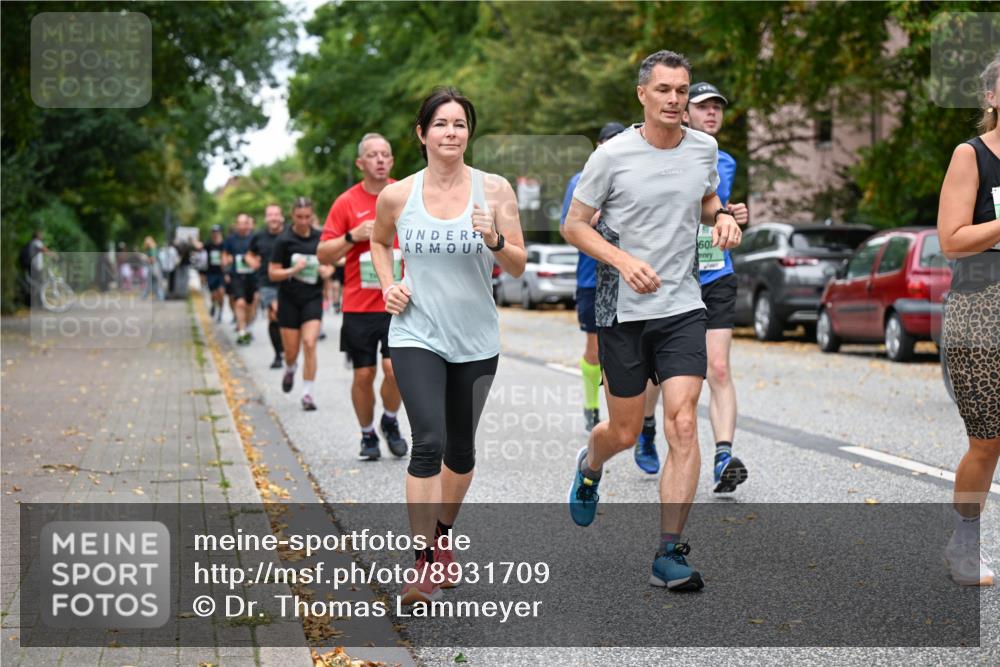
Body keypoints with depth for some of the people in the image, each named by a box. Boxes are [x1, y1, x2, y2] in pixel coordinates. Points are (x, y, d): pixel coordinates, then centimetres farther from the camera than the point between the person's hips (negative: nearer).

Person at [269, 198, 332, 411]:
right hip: (289, 299, -1)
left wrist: (327, 270, -8)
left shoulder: (320, 238, 1)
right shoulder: (284, 240, -6)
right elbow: (272, 273, -5)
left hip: (312, 299, 1)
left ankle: (307, 394, -8)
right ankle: (290, 370, 43)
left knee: (309, 343, -15)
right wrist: (294, 270, -21)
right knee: (291, 350, 6)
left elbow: (330, 264, 16)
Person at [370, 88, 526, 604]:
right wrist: (388, 284, 1)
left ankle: (443, 535, 37)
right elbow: (379, 241, 18)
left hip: (476, 340, 2)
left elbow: (518, 267, -1)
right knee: (428, 442, -16)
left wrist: (494, 240, -21)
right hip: (416, 335, -2)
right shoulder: (396, 195, -3)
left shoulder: (494, 190, -4)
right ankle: (423, 564, -9)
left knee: (460, 448, 12)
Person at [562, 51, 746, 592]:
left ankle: (669, 554, -5)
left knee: (682, 425, -11)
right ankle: (590, 466, 47)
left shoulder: (704, 148, 5)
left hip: (683, 307, 2)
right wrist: (624, 260, -18)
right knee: (625, 432, 8)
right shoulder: (612, 155, -8)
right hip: (622, 310, -2)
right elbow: (574, 225, -2)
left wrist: (722, 217, 0)